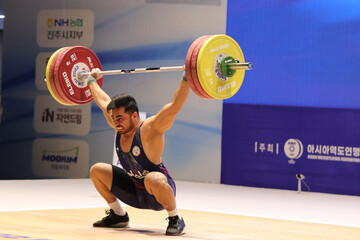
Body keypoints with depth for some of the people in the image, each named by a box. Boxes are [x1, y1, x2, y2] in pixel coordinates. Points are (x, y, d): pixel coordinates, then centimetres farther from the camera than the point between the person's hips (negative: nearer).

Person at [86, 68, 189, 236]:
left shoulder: (150, 129, -23)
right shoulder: (120, 127, -4)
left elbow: (175, 105, -34)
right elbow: (103, 101, 12)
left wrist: (186, 78, -41)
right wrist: (91, 80, 22)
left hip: (160, 190, -8)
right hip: (135, 191, 8)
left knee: (152, 179, -42)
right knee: (96, 170, 6)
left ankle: (175, 219, -18)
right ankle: (118, 215, 17)